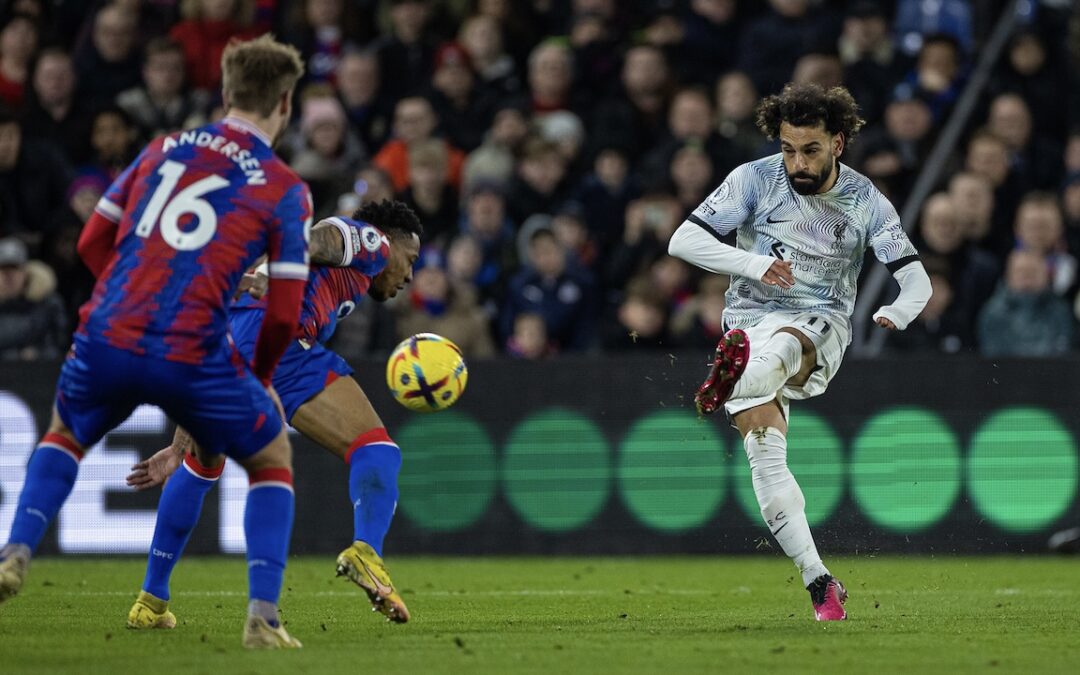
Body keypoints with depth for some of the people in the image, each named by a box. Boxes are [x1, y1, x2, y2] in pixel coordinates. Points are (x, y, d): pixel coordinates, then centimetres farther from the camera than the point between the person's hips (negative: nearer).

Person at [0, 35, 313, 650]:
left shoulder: (163, 151, 15)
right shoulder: (286, 191, 4)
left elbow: (92, 242, 18)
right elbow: (284, 313, 0)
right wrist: (261, 379, 19)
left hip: (107, 338, 3)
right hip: (193, 354, -3)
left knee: (64, 435, 34)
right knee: (272, 458, 21)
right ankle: (263, 617, 7)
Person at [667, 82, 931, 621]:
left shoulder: (865, 201, 2)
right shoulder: (755, 179, -1)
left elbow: (915, 278, 2)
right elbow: (683, 240, -6)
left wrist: (899, 312, -23)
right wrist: (753, 263, -22)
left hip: (819, 327, 0)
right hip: (751, 321, 0)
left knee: (782, 346, -39)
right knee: (765, 453, -19)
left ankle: (731, 381, -72)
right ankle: (820, 584, -18)